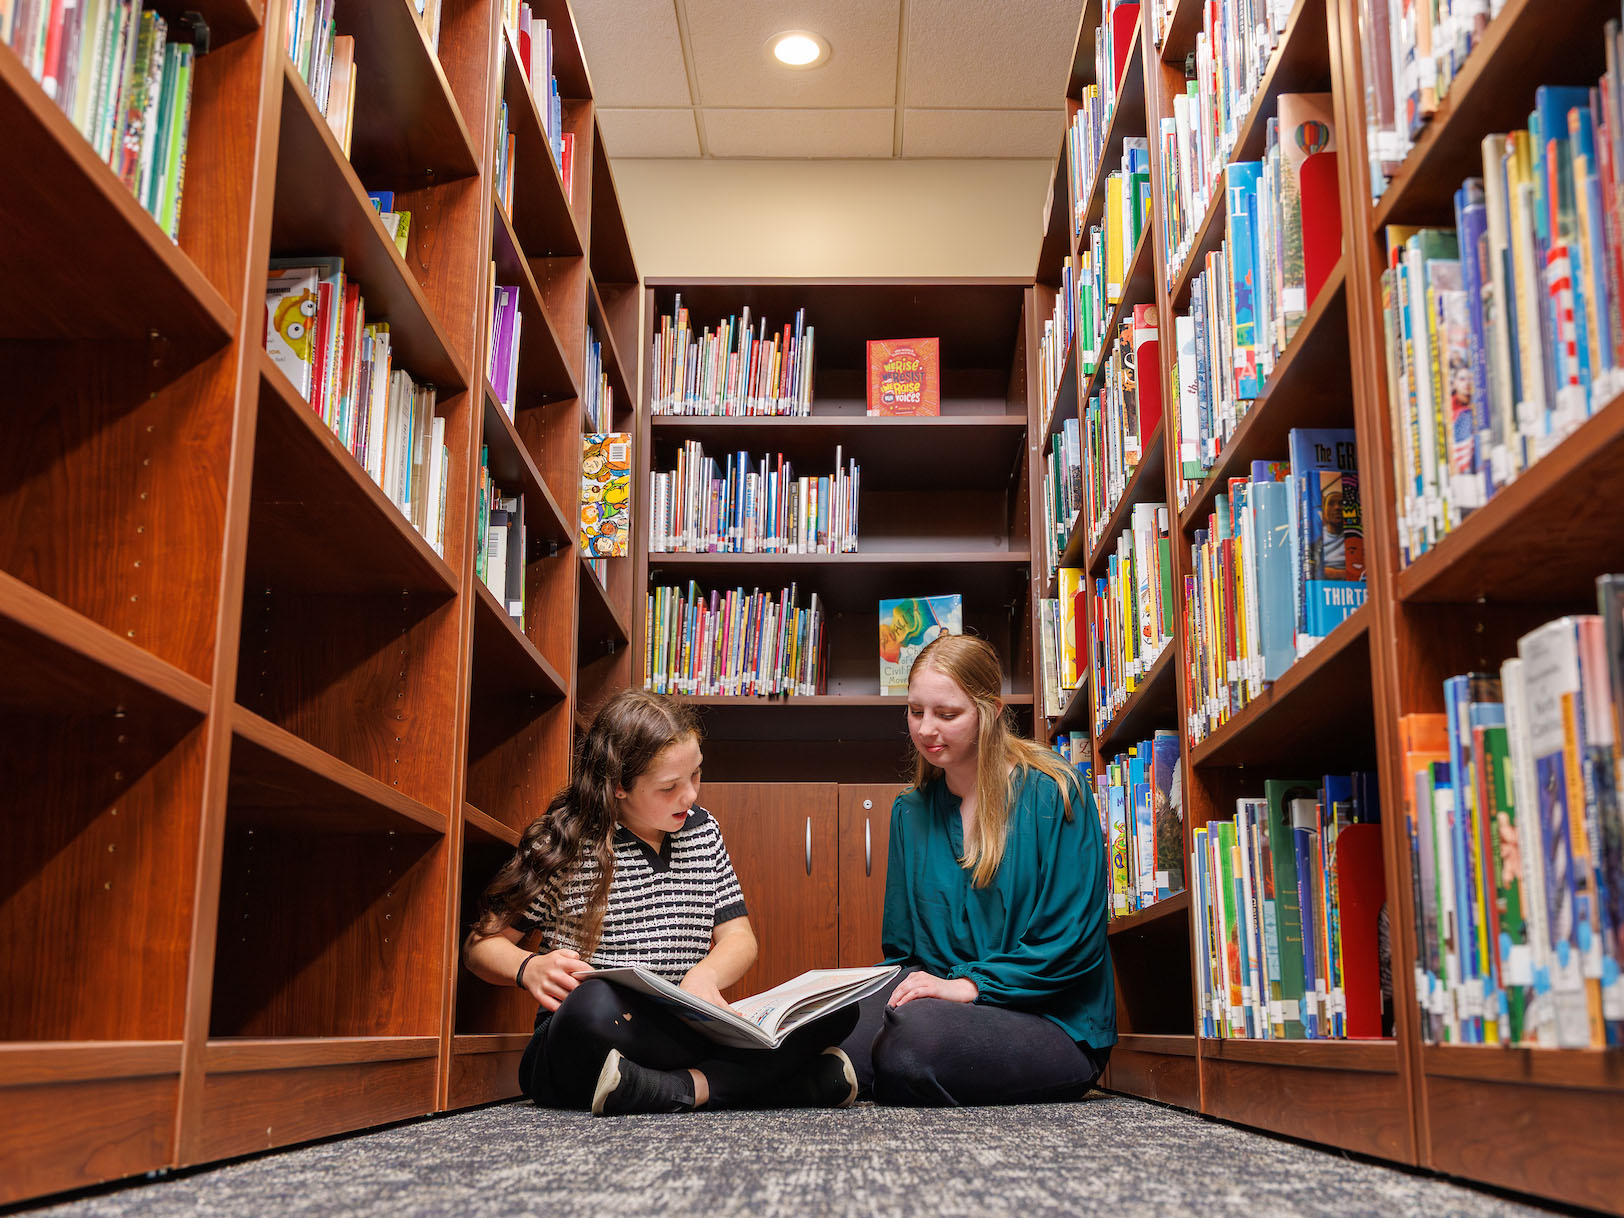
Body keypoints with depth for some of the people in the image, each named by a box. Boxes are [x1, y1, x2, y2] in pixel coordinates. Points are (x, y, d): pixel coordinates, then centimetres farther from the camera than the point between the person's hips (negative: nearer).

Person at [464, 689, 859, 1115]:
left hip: (685, 1034, 5)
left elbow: (739, 937, 12)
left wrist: (705, 974, -11)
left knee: (835, 1010, -16)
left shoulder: (702, 830, 13)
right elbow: (482, 943, 3)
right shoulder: (564, 842, -2)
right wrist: (530, 969, -20)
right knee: (594, 1004, -42)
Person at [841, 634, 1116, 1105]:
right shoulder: (910, 811, 14)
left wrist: (971, 984, -18)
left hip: (1055, 1024, -4)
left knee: (918, 1029, -37)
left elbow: (1073, 939, -8)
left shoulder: (1052, 793, -3)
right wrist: (906, 985, -5)